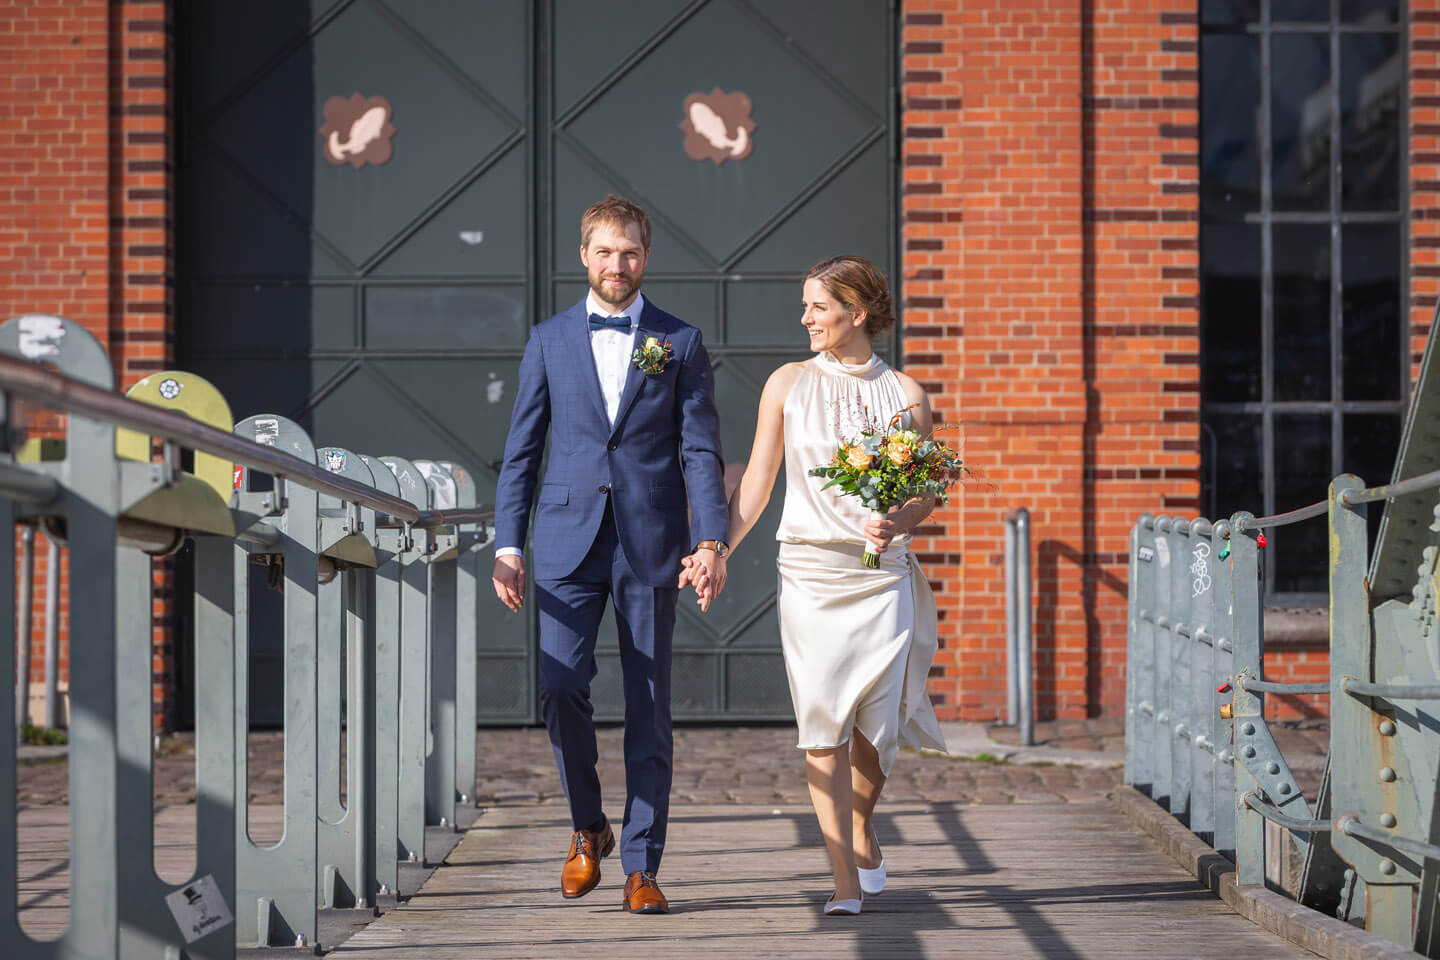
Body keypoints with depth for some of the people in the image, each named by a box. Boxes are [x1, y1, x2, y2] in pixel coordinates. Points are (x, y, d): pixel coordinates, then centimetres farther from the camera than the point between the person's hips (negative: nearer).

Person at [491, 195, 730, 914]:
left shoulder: (680, 343, 7)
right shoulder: (549, 341, 10)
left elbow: (701, 451, 2)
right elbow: (521, 450, 11)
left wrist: (711, 540, -11)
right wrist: (507, 545, 2)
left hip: (650, 545, -1)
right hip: (569, 543, 1)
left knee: (648, 708, 1)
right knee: (561, 688, -11)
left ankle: (641, 867, 8)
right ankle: (587, 828, 14)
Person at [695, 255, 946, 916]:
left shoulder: (904, 393, 5)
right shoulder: (788, 384, 6)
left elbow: (924, 495, 6)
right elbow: (756, 482, 6)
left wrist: (897, 524, -15)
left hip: (882, 575, 0)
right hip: (809, 571, 0)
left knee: (875, 725, -1)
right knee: (822, 724, -8)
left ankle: (862, 824, 32)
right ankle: (846, 880, -5)